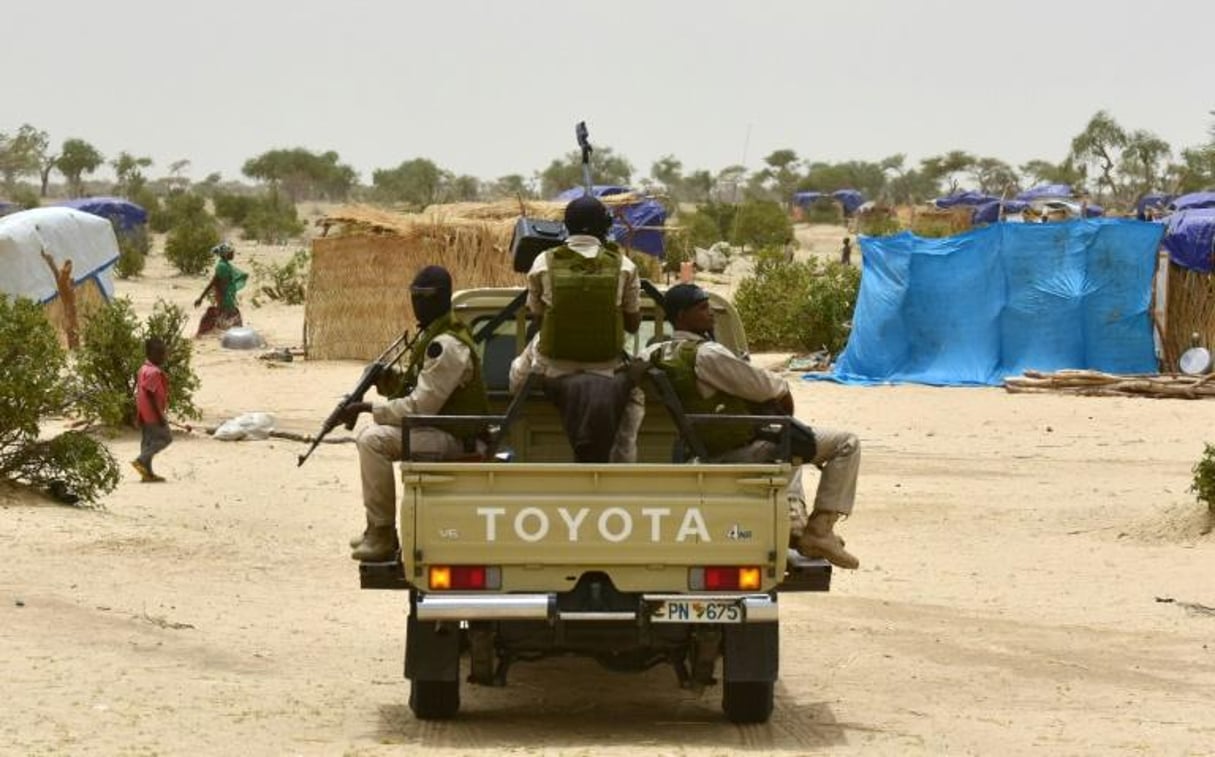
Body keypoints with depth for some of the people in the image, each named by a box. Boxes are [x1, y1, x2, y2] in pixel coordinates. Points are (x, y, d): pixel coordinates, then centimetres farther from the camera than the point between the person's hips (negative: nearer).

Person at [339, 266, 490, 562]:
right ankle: (377, 529, 20)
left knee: (373, 440, -24)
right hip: (438, 429, 11)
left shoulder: (446, 347, -21)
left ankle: (383, 534, -17)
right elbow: (415, 389, 18)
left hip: (455, 438, -11)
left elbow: (419, 407, -23)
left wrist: (366, 408, -17)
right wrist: (388, 381, -2)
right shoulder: (430, 337, 12)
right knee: (371, 435, 18)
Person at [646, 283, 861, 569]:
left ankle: (793, 521, 27)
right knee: (846, 443, -5)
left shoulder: (659, 354, 1)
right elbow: (762, 386, -20)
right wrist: (783, 390, 4)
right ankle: (819, 531, -4)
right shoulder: (706, 354, -24)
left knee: (789, 443, 39)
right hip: (741, 453, -10)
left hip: (710, 455, 10)